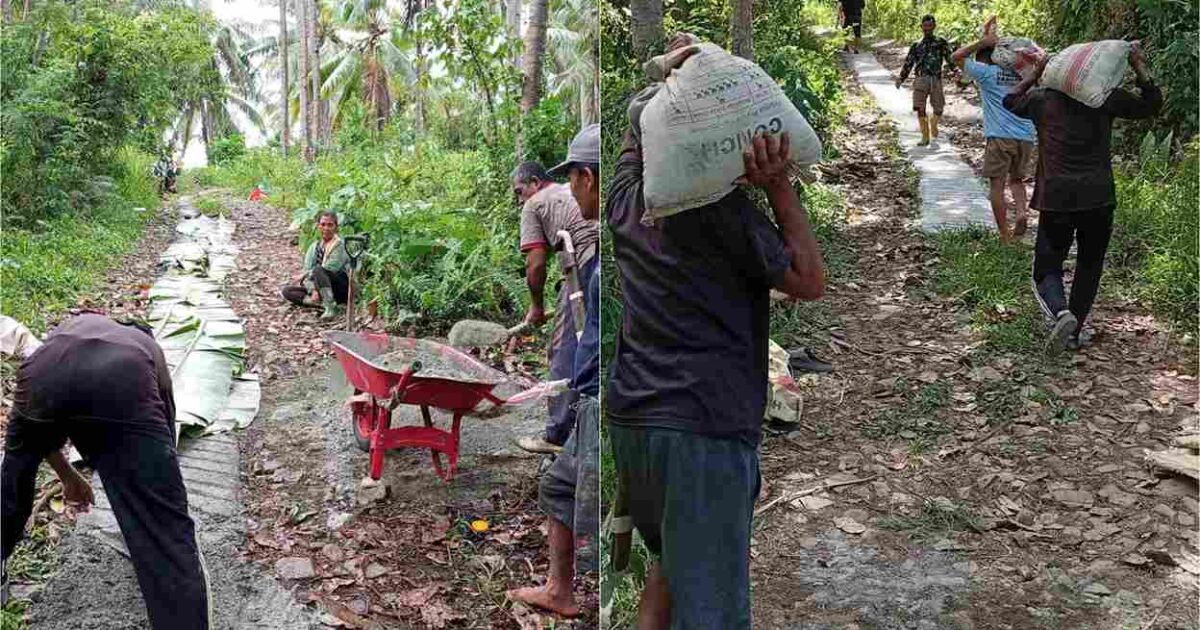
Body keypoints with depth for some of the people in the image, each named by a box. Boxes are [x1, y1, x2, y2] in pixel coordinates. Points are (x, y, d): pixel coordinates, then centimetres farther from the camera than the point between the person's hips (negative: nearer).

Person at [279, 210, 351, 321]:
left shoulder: (340, 245, -9)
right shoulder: (315, 246, 10)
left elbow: (329, 269, -19)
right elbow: (307, 270, -1)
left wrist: (303, 276, -12)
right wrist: (313, 290, -19)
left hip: (341, 288, -7)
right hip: (320, 288, 7)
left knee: (319, 270, -32)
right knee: (286, 291, -5)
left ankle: (330, 307, -33)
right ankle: (322, 302, -22)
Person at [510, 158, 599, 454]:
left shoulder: (534, 205, 10)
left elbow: (536, 264, 3)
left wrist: (536, 307, 17)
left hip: (591, 265, -7)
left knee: (565, 351, 3)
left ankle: (557, 435, 8)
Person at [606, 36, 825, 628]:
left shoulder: (625, 200, 9)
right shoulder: (727, 209, -8)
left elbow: (639, 120, 27)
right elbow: (811, 282, -3)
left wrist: (668, 74, 12)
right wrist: (779, 188, -7)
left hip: (629, 416, 7)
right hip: (706, 424, -7)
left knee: (671, 558, 27)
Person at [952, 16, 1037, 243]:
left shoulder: (986, 72, 0)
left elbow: (957, 56, 9)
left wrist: (983, 42, 9)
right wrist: (991, 40, 31)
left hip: (999, 137, -5)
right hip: (1026, 137, 5)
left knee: (997, 186, 3)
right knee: (1016, 180, 23)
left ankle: (1005, 238, 1)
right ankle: (1022, 211, -4)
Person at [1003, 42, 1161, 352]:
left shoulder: (1043, 99, 3)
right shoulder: (1106, 98, 2)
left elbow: (1010, 100, 22)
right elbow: (1151, 105, 12)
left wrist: (1035, 74, 27)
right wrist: (1140, 67, 11)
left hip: (1057, 200, -1)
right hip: (1099, 198, 1)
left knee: (1047, 269, 8)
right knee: (1089, 267, 17)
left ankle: (1060, 313, -21)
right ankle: (1074, 332, 18)